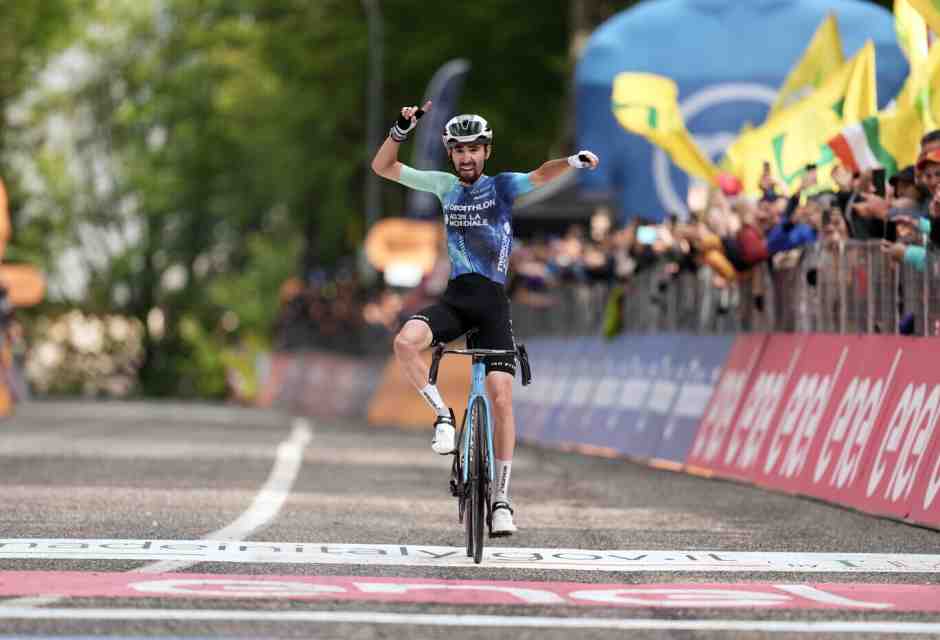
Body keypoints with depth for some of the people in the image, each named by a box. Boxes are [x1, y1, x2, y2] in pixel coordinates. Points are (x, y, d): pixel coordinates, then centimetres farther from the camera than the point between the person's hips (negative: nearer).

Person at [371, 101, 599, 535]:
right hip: (455, 297, 2)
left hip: (493, 301, -2)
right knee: (405, 343, -28)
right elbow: (382, 167, 11)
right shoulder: (445, 186, 11)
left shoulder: (502, 186, 2)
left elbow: (540, 177, -18)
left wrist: (573, 161, -39)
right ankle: (443, 415, -5)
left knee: (500, 396, -10)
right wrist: (401, 130, -6)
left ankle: (502, 499, -3)